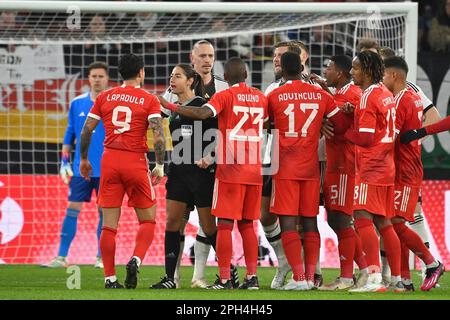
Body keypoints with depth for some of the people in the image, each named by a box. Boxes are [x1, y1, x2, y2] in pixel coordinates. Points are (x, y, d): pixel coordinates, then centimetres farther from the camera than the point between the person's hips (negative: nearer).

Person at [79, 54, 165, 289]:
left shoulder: (104, 97, 8)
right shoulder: (149, 100, 0)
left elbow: (86, 131, 7)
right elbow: (158, 136, -10)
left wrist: (83, 159, 19)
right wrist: (160, 166, 1)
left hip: (109, 160, 2)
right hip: (136, 162, -2)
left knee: (109, 224, 5)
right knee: (148, 220, 10)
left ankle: (110, 278, 3)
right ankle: (135, 260, -14)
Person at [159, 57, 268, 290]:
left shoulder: (225, 96, -6)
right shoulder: (260, 98, 10)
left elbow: (203, 113, -23)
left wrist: (170, 106, -17)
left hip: (230, 170, -5)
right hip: (254, 171, 5)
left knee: (225, 224, -3)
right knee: (247, 224, 11)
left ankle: (224, 278, -8)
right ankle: (252, 277, 7)